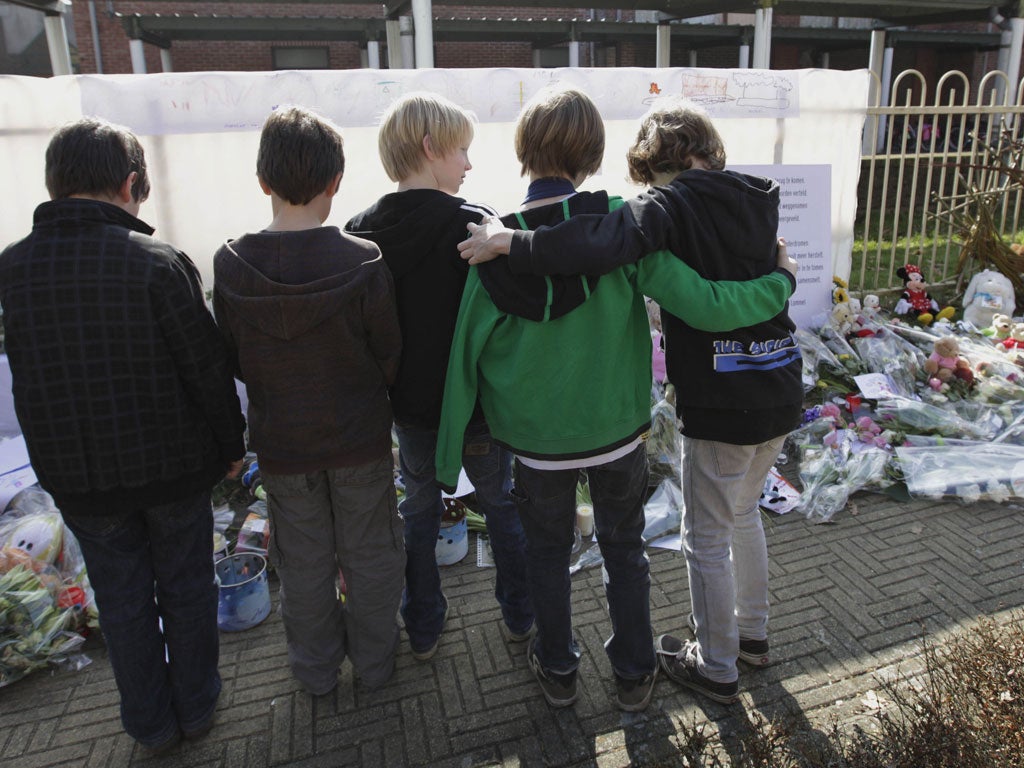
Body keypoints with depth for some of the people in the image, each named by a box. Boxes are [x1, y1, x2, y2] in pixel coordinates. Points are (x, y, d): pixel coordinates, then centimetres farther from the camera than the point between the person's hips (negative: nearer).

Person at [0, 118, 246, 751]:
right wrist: (231, 444, -1)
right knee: (186, 587, 17)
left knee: (122, 599, 19)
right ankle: (195, 705, 36)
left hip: (77, 477, 3)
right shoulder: (159, 263, -19)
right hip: (174, 465, -3)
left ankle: (151, 723, 36)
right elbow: (208, 367, -15)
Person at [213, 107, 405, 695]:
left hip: (281, 443, 2)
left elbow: (233, 359, -3)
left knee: (303, 561, 20)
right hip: (361, 439, -1)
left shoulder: (231, 265, -14)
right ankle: (374, 658, 36)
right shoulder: (363, 262, -21)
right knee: (369, 553, 18)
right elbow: (389, 356, -11)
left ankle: (316, 668, 38)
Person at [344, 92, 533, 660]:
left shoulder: (361, 231, -5)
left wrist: (387, 384, 12)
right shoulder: (472, 224, -19)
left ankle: (423, 628, 33)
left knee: (418, 511, 21)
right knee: (502, 504, 18)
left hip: (409, 405, 4)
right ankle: (520, 614, 35)